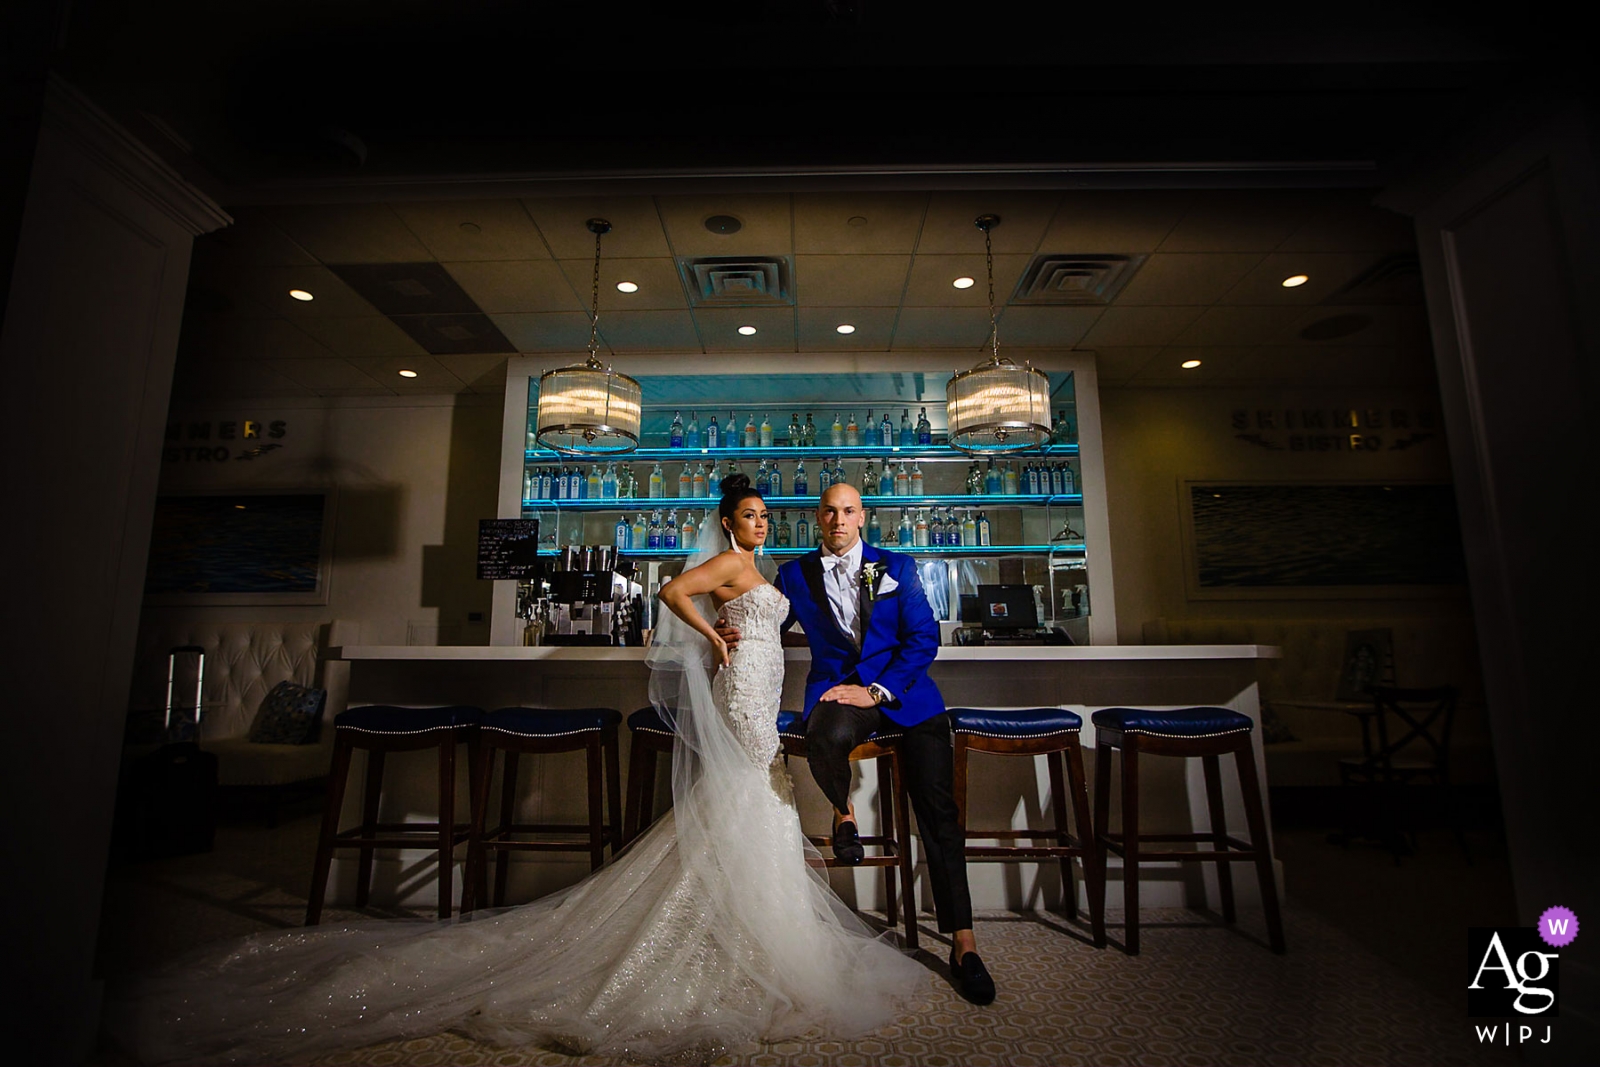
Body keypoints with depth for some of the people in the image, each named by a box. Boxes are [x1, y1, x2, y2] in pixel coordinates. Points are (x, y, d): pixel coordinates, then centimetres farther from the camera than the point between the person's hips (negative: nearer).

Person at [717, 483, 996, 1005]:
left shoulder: (898, 567, 8)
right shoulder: (795, 574, 12)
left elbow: (923, 638, 1)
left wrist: (876, 691, -12)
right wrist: (733, 633, -8)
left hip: (903, 692, 1)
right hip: (837, 688, 0)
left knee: (939, 811, -8)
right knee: (825, 738, -36)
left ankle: (963, 944, 7)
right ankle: (843, 811, 0)